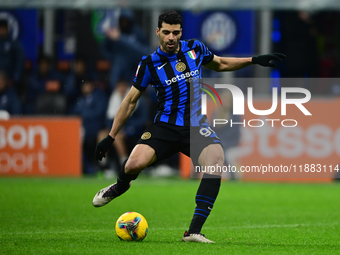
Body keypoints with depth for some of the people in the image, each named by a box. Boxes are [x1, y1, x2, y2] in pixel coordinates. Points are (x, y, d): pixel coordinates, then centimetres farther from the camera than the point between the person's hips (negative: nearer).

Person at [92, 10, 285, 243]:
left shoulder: (195, 49, 6)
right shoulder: (150, 63, -1)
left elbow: (220, 64, 26)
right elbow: (131, 100, 7)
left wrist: (254, 60, 16)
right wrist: (111, 137, 6)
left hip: (196, 127, 2)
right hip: (165, 127, -2)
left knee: (216, 163, -29)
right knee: (134, 165, -26)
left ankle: (194, 231, -25)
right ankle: (119, 188, 16)